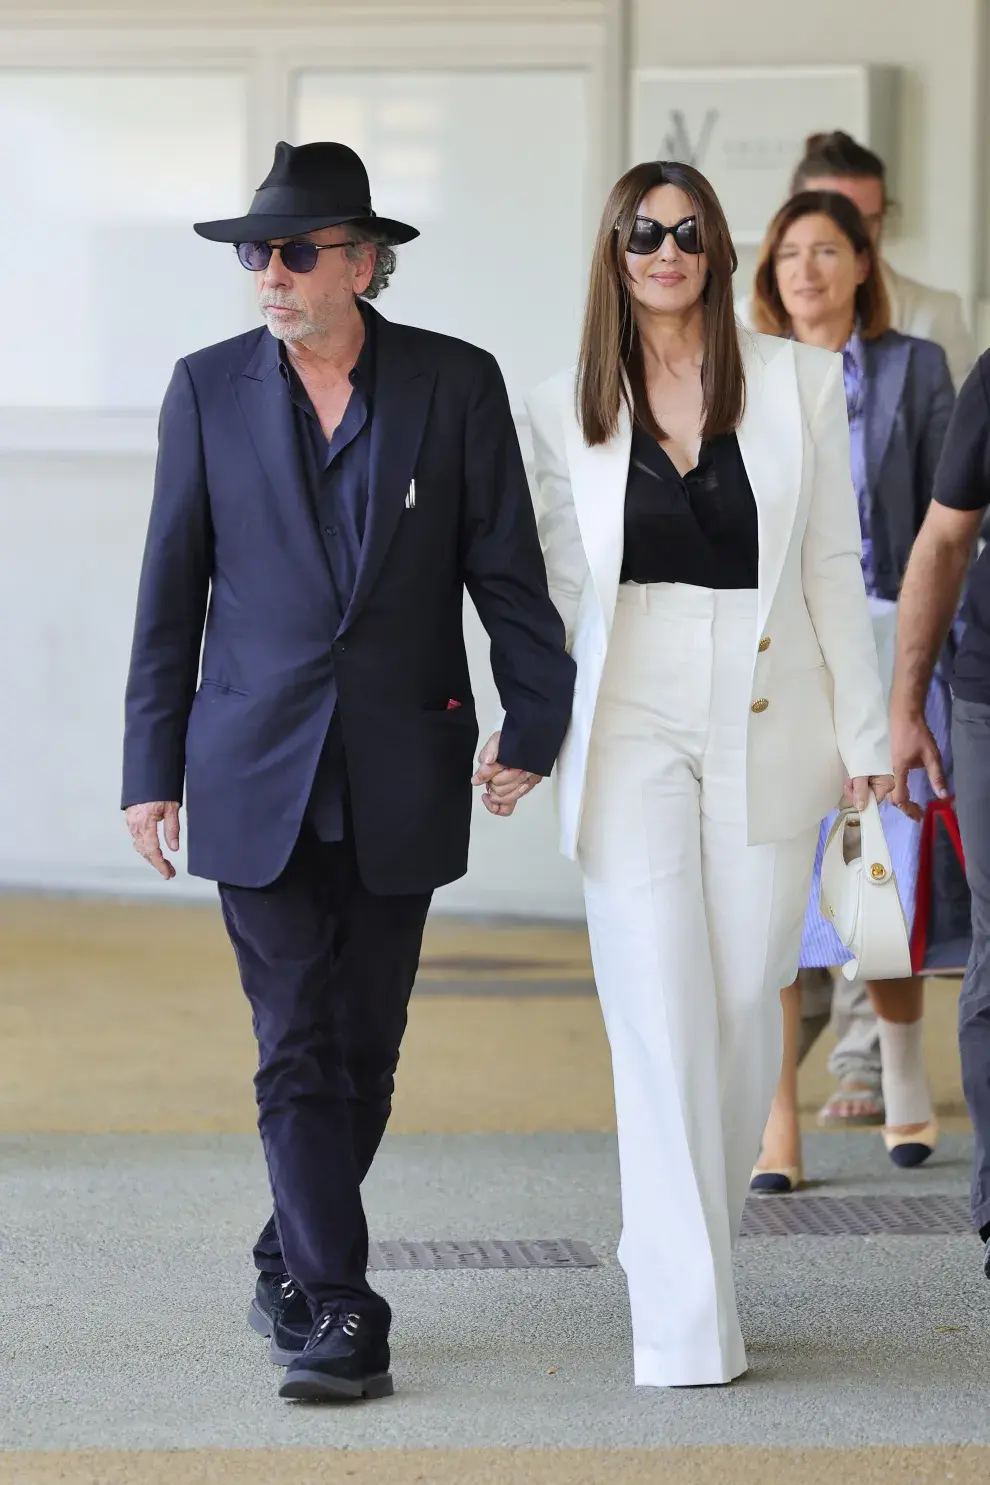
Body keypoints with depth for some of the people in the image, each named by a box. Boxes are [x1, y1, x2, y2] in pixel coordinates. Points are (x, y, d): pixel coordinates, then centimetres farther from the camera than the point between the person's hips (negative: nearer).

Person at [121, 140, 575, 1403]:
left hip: (401, 772, 1)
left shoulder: (455, 384, 0)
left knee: (362, 1049, 8)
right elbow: (171, 587, 5)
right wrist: (153, 766, 3)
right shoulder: (209, 390, 2)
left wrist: (534, 719, -5)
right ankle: (336, 1312, -4)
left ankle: (292, 1264, 27)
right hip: (258, 771, -1)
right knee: (300, 1051, -6)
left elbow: (506, 566, 3)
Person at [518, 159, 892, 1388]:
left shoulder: (799, 384, 5)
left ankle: (686, 1232, 27)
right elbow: (560, 584, 12)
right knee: (659, 1011, -8)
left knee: (744, 999, 3)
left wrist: (864, 732, 5)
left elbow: (833, 570, 7)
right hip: (631, 723, -1)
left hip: (764, 722, 1)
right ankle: (686, 1319, -7)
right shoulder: (568, 408, 6)